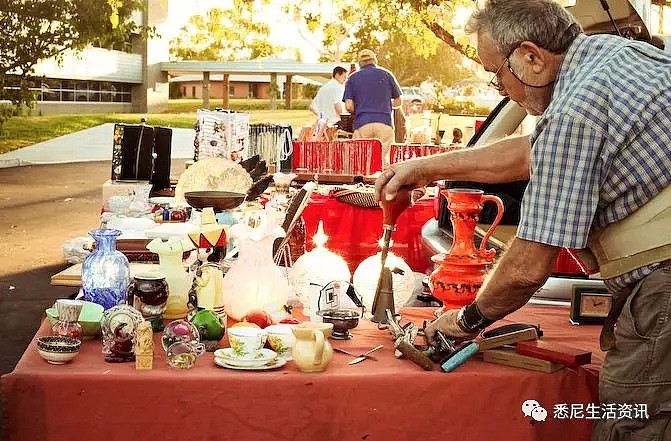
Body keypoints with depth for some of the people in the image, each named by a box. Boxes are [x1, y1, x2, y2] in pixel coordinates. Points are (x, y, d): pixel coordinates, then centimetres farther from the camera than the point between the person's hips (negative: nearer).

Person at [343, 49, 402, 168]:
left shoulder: (352, 78, 10)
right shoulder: (386, 75, 11)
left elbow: (349, 107, 1)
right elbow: (398, 102, 14)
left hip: (361, 124, 0)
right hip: (384, 123, 0)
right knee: (383, 160, -2)